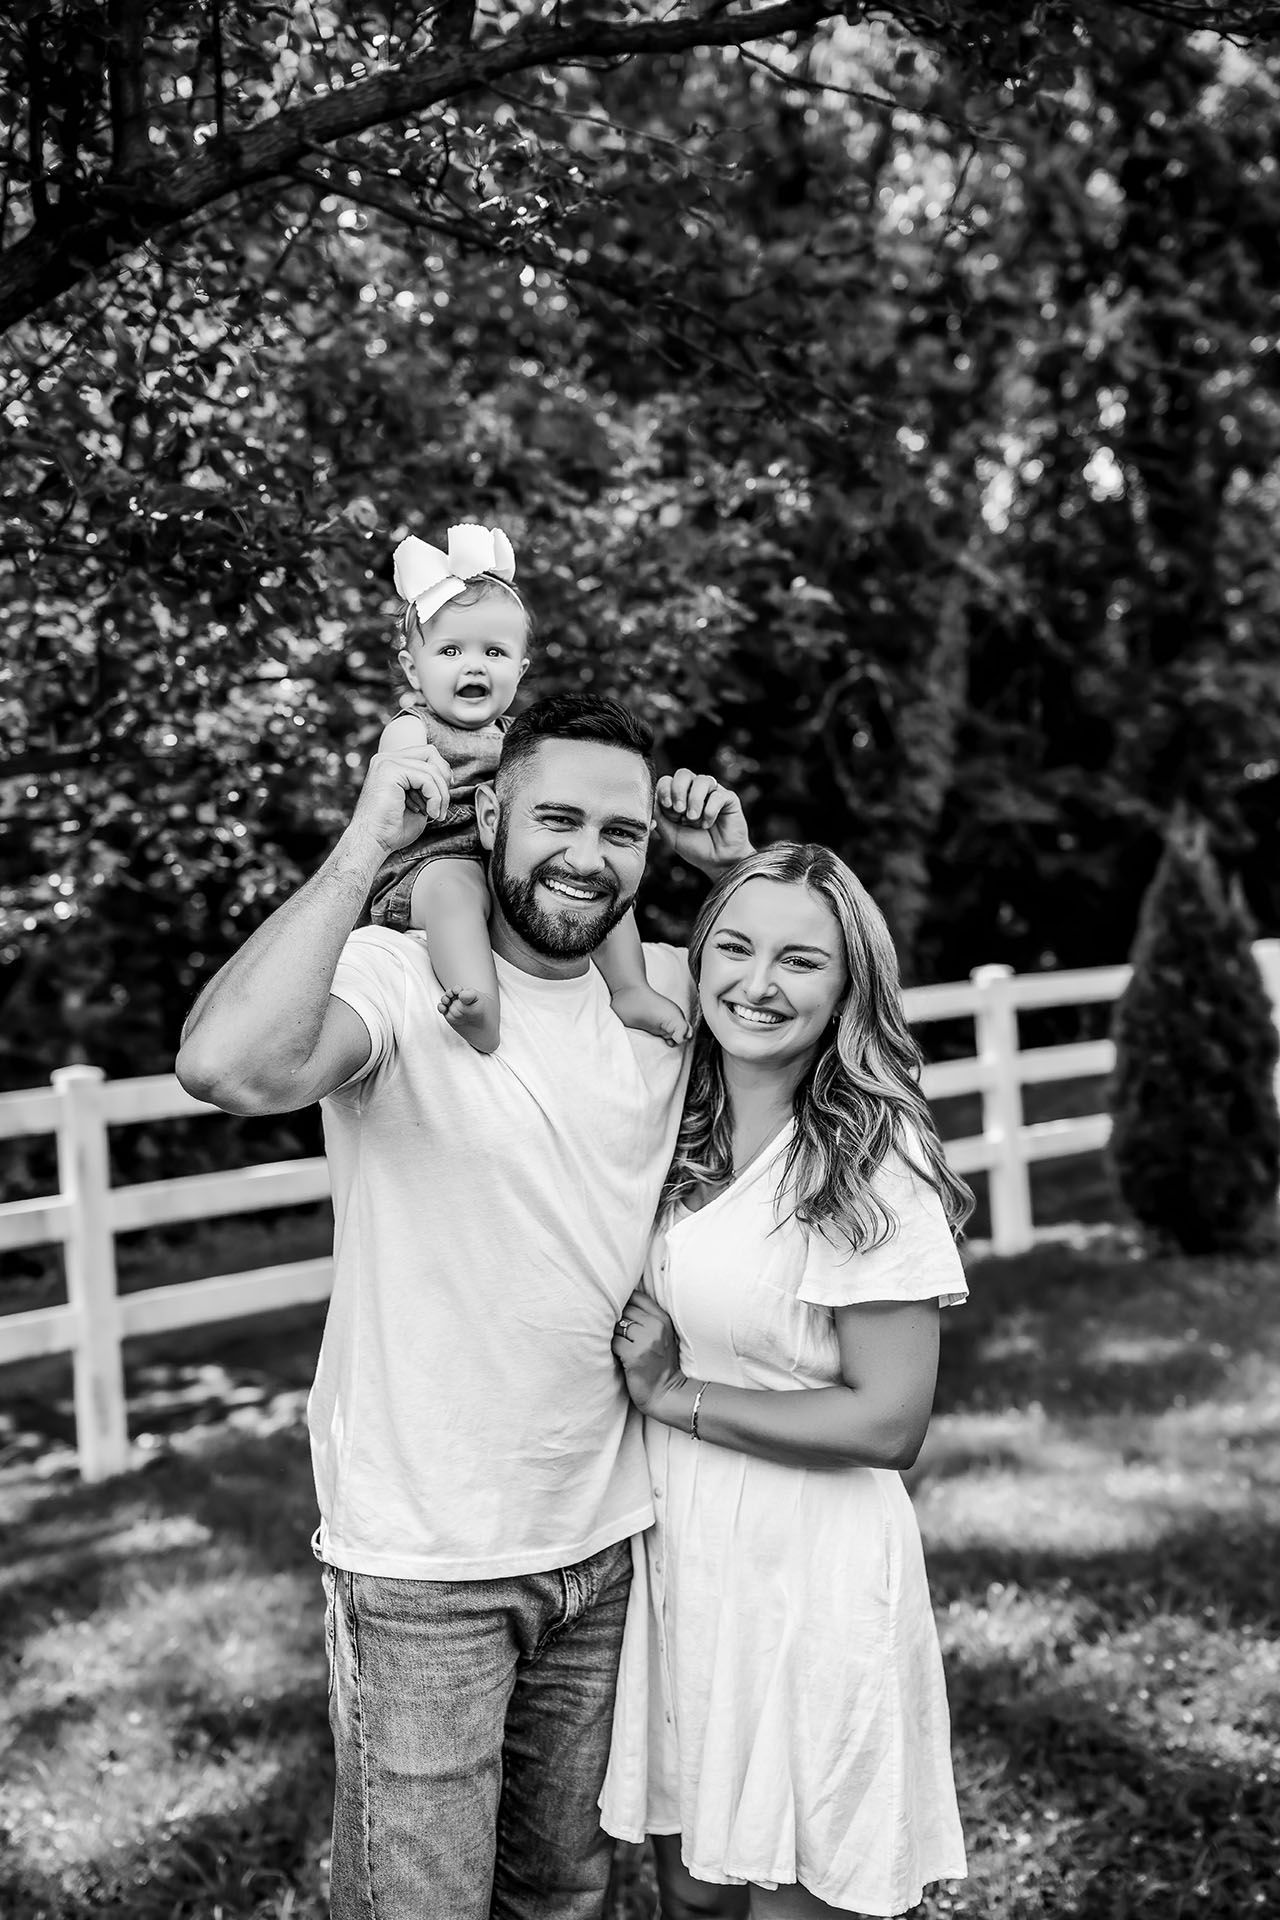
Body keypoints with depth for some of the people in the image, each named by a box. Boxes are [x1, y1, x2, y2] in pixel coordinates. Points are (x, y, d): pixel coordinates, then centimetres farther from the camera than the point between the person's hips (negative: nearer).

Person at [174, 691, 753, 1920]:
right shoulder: (398, 979, -18)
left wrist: (742, 872, 0)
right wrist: (366, 846, -31)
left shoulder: (663, 989, 0)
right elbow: (227, 1065, -38)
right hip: (423, 1564, -5)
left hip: (606, 1537, 6)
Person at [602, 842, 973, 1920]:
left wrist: (673, 1394, -13)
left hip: (810, 1576, -5)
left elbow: (887, 1424, -17)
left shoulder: (873, 1163, -16)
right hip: (675, 1555, 6)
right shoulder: (676, 1130, 2)